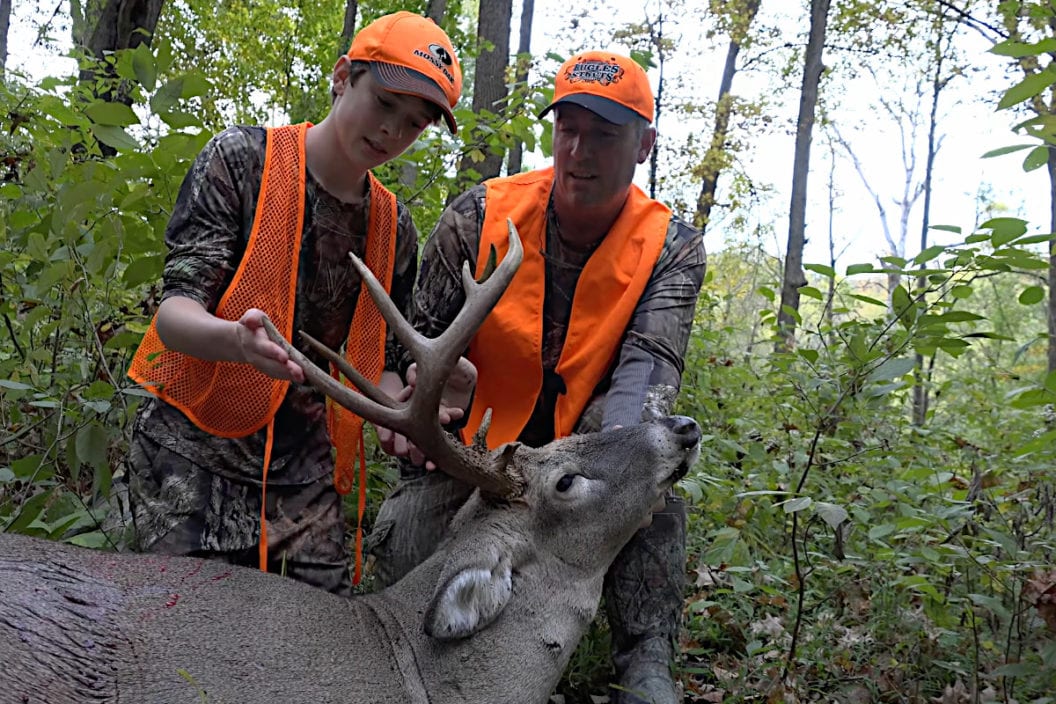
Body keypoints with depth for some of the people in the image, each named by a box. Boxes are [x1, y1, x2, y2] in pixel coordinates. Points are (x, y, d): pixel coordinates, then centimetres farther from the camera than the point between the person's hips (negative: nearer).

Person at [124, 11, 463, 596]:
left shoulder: (395, 229, 7)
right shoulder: (242, 158, -7)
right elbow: (174, 311, -14)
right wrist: (236, 340, -38)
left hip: (303, 471, 4)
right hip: (192, 454, -4)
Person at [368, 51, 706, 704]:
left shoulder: (672, 249, -10)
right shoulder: (480, 216, -11)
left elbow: (649, 365, -25)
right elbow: (422, 333, -1)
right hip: (474, 447, 0)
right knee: (403, 537, -24)